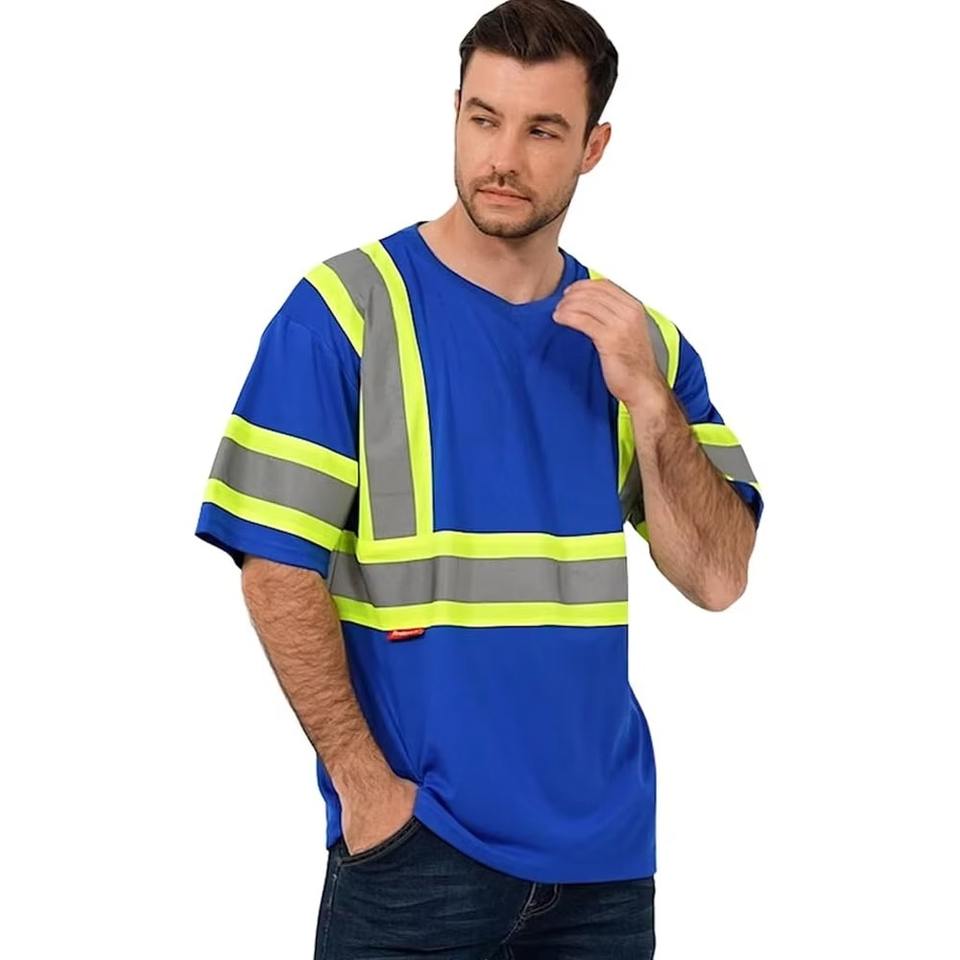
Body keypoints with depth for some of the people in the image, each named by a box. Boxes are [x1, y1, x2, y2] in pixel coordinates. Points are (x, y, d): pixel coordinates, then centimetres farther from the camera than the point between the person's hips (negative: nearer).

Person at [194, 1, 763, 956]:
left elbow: (717, 578, 0)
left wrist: (646, 398, -12)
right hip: (419, 844, -4)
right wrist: (363, 784, -14)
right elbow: (277, 569, -10)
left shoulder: (640, 338, 6)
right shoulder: (347, 309, -7)